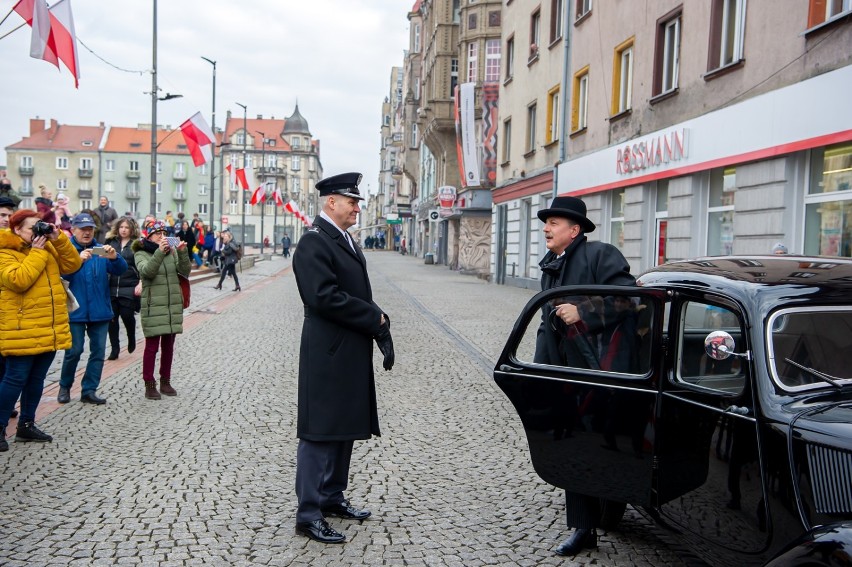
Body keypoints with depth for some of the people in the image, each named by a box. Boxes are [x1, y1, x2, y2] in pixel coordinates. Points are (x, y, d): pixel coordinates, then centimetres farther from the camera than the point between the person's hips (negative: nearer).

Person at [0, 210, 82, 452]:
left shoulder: (47, 247, 13)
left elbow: (72, 265, 7)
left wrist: (59, 239, -4)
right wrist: (37, 252, -18)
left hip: (49, 327, 7)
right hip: (22, 329, -7)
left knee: (36, 378, 13)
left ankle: (26, 425, 23)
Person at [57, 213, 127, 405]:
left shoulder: (102, 251, 6)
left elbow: (120, 270, -7)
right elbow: (62, 274, -17)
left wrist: (114, 257, -28)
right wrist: (78, 260, -33)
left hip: (100, 310, 3)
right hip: (75, 311, -3)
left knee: (98, 351, 4)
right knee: (74, 351, 1)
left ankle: (89, 390, 13)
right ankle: (65, 386, 22)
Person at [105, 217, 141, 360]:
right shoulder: (111, 242, 11)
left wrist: (140, 283, -13)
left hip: (129, 288, -3)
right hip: (111, 287, 3)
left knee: (127, 316, -4)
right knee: (112, 318, 3)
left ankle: (131, 338, 27)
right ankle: (114, 348, 14)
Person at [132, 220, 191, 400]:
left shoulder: (172, 252, 11)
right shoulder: (141, 253, -1)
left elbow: (185, 272, 1)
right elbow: (147, 271, -20)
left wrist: (183, 253, -13)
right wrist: (160, 251, -28)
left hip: (174, 306, 5)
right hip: (153, 307, -4)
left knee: (169, 345, 11)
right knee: (152, 346, -3)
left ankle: (165, 382, 22)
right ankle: (149, 385, 5)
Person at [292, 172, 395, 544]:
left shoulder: (345, 240, 15)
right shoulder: (313, 241, -15)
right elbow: (324, 297, -25)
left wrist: (380, 326, 0)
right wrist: (375, 318, -16)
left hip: (351, 353, 9)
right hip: (328, 355, -9)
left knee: (344, 428, 17)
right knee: (319, 432, -2)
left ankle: (332, 497, 30)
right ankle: (309, 514, 8)